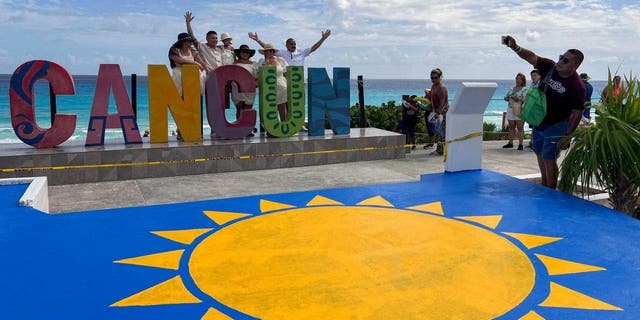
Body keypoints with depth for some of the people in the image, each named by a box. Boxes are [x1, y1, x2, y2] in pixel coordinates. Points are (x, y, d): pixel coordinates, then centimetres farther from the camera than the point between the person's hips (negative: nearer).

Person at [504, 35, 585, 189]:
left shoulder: (577, 86, -21)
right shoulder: (550, 67, -5)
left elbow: (576, 113, -19)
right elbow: (531, 57, -7)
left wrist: (568, 135, -23)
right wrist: (515, 47, -25)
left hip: (556, 126, -7)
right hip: (539, 121, 7)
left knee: (549, 159, -5)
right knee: (540, 154, 18)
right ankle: (544, 186, 36)